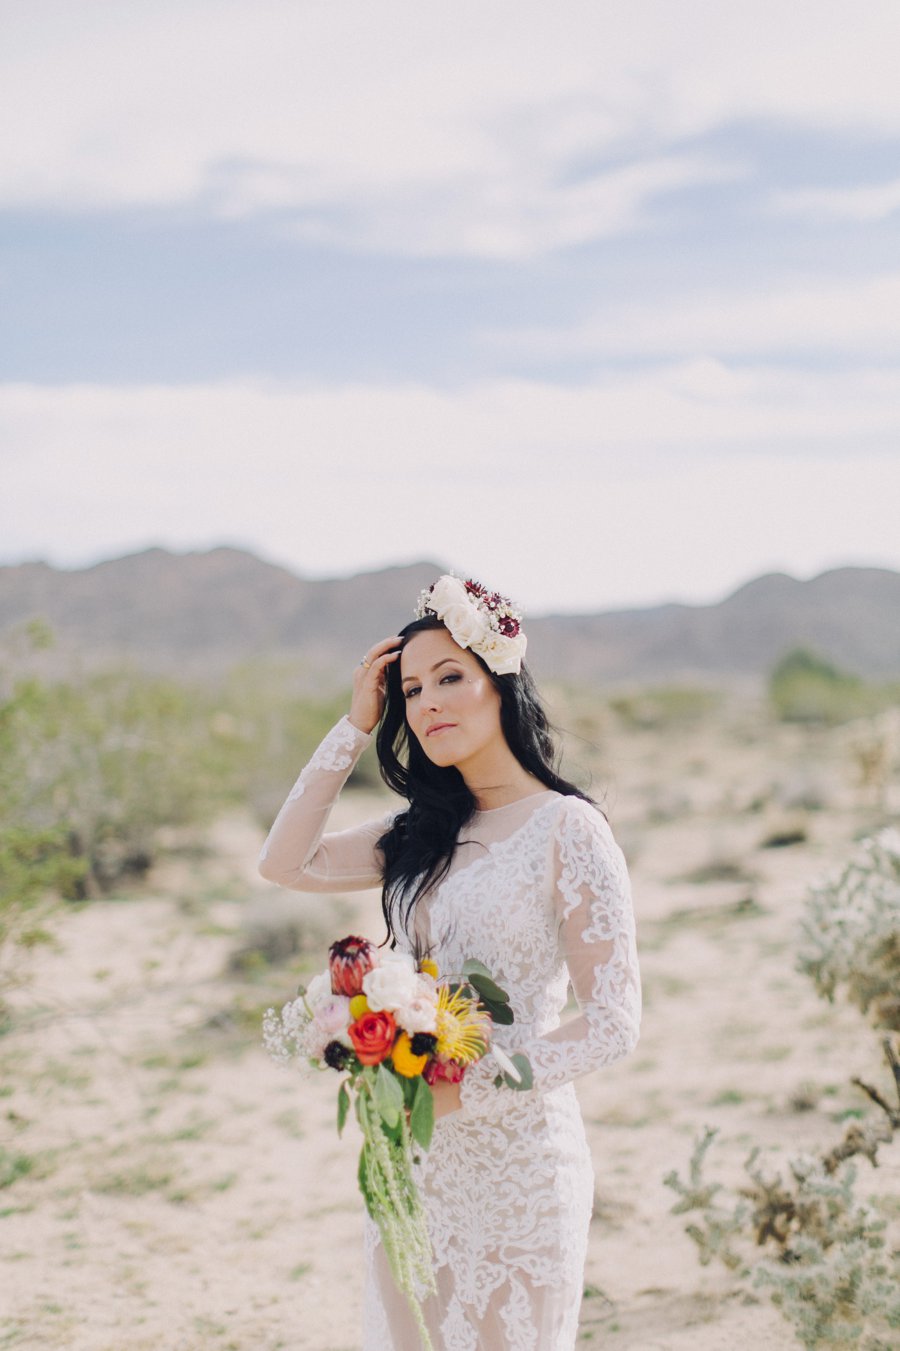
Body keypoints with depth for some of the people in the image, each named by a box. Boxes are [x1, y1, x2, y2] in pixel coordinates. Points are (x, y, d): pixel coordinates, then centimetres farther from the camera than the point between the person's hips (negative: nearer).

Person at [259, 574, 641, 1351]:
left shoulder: (567, 830, -12)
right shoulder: (427, 831, 8)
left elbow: (613, 1023, -15)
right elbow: (286, 862, 10)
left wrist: (465, 1092, -20)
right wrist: (355, 727, 5)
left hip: (513, 1161, -6)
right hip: (414, 1161, 6)